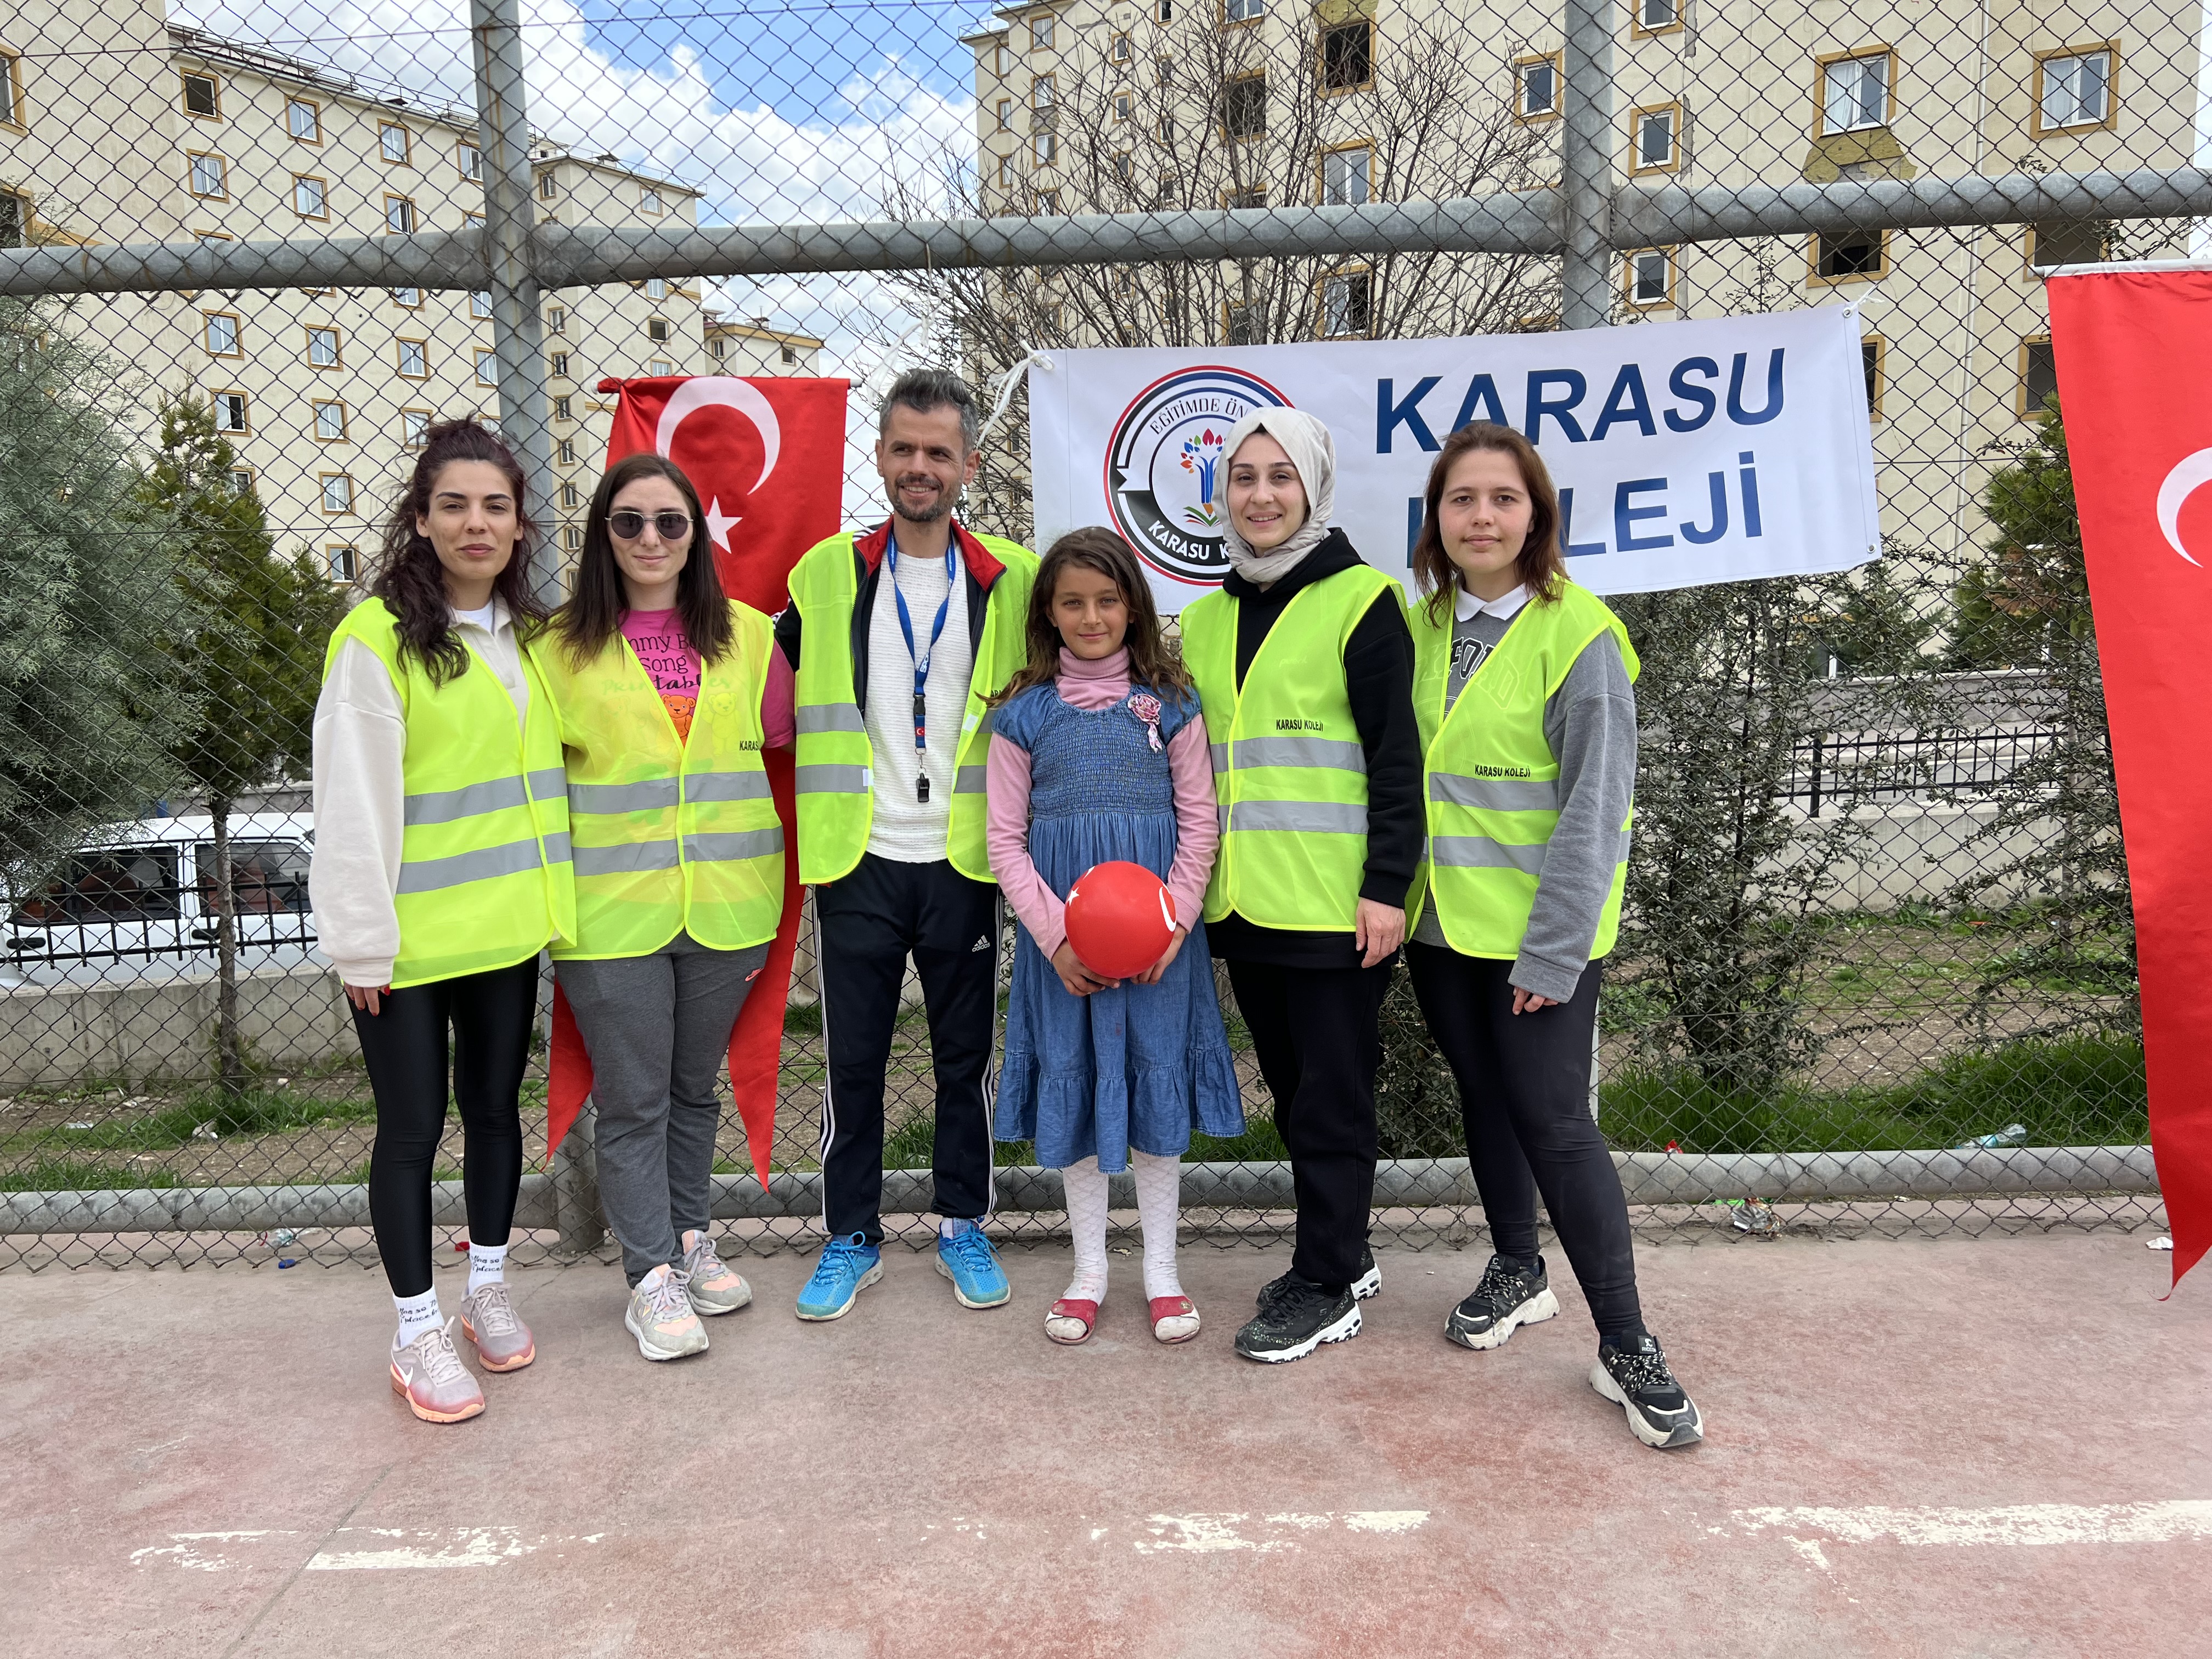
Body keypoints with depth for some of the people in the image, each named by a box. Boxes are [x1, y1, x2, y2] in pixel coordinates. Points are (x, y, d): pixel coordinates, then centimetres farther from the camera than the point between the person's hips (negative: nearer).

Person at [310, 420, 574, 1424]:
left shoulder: (531, 636, 9)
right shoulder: (376, 638, -12)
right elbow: (354, 801, -13)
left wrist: (552, 896, 9)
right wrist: (362, 939, -14)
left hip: (508, 924, 6)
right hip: (410, 937, -6)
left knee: (495, 1106, 16)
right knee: (412, 1126, 4)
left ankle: (488, 1291, 34)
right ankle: (418, 1334, 19)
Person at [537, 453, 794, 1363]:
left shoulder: (746, 635, 4)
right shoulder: (561, 645, -1)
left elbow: (781, 761, 8)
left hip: (723, 905, 2)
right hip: (611, 911, -2)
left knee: (695, 1088, 16)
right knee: (632, 1100, 5)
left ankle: (690, 1238, 33)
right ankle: (652, 1277, 18)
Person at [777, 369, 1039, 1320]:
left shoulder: (1014, 581, 1)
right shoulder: (826, 575, 3)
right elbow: (773, 684, 16)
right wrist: (821, 792, 9)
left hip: (965, 859, 0)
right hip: (859, 860, 1)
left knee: (966, 1054, 10)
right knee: (852, 1059, 8)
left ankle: (963, 1227, 28)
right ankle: (852, 1239, 24)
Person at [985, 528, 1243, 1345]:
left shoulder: (1170, 706, 3)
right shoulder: (1023, 715, 3)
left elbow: (1199, 825, 2)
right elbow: (1006, 841, 2)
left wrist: (1172, 923, -10)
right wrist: (1055, 936, -9)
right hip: (1059, 934, 1)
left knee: (1157, 1079, 4)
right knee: (1071, 1080, 7)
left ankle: (1161, 1270, 21)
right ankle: (1088, 1269, 23)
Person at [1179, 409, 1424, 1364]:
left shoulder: (1360, 600, -6)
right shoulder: (1208, 617, 14)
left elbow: (1397, 756, -10)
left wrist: (1387, 884, -15)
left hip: (1333, 901, -7)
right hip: (1241, 902, 7)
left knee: (1332, 1096, 3)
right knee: (1290, 1090, 15)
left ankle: (1328, 1287, 16)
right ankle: (1342, 1255, 31)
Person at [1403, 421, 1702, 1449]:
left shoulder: (1578, 633, -13)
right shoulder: (1423, 626, 6)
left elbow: (1595, 807, -15)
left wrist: (1554, 949, -17)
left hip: (1541, 930, -6)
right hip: (1441, 918, 6)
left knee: (1552, 1119, -5)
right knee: (1484, 1099, 17)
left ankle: (1625, 1345, 9)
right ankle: (1516, 1271, 37)